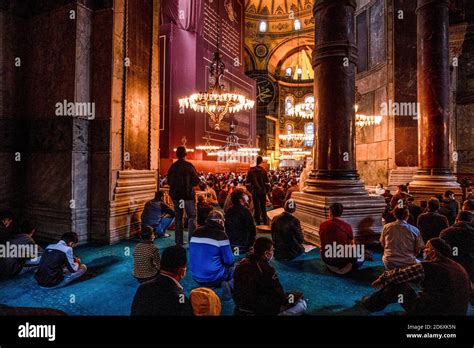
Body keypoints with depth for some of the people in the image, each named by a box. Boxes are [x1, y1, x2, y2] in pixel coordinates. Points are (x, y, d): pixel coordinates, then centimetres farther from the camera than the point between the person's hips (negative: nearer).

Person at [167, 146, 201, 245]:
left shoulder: (172, 166, 1)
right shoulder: (189, 166, -12)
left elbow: (169, 181, 6)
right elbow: (197, 180, -12)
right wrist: (189, 185, 5)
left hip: (176, 195, 4)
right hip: (188, 195, -4)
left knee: (178, 218, 14)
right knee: (191, 217, 4)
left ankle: (179, 241, 19)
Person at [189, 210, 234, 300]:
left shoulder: (196, 232, 4)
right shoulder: (221, 235, -12)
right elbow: (229, 260, -8)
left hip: (196, 277, 5)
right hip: (214, 277, -5)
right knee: (232, 267, 22)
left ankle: (204, 286, 10)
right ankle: (227, 284, -4)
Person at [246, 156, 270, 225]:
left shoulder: (250, 171, -1)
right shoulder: (263, 171, -9)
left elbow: (248, 183, 0)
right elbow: (267, 182, -8)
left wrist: (250, 190, 11)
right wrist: (267, 190, 6)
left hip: (255, 192, 1)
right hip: (262, 191, -1)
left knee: (257, 207, 6)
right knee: (263, 207, 13)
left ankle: (258, 222, 9)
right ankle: (265, 221, 18)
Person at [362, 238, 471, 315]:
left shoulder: (427, 267, -16)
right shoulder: (459, 267, 6)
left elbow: (398, 275, -9)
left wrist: (382, 278, 12)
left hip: (430, 312, -7)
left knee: (397, 284, 4)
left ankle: (372, 304, 22)